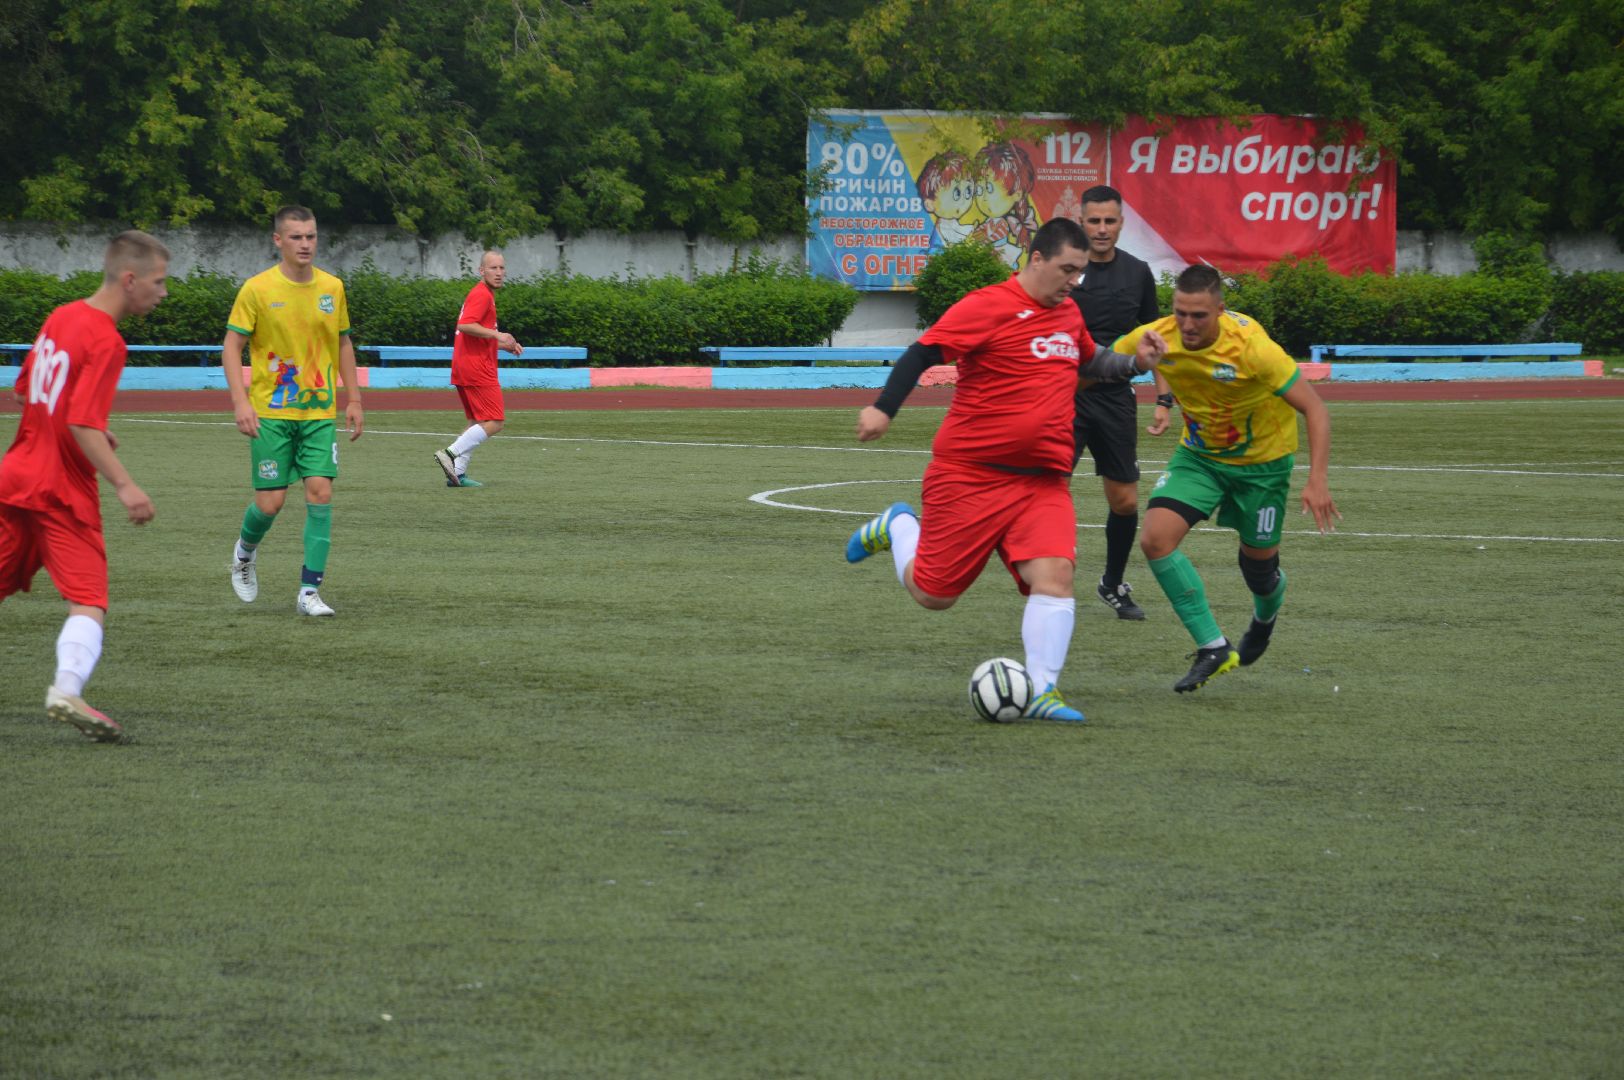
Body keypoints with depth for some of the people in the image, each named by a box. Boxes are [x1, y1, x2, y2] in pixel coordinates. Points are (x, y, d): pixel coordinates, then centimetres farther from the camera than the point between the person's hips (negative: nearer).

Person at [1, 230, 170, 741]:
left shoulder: (61, 317, 11)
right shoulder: (106, 341, -15)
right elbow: (82, 424, -23)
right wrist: (124, 485, -26)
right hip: (62, 489, -8)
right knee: (88, 600, -9)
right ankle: (67, 689, -29)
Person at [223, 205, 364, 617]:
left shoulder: (332, 288, 5)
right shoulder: (257, 289, -6)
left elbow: (343, 343, 16)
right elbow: (233, 345, -5)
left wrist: (354, 400, 12)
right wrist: (241, 402, -15)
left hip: (320, 412, 3)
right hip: (270, 413, -3)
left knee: (320, 492, -10)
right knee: (270, 502, -3)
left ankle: (309, 591, -4)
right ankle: (245, 553, 31)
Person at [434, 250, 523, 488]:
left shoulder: (484, 294, 21)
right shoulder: (482, 295, -11)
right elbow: (465, 325, -25)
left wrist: (506, 345, 20)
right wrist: (497, 334, -25)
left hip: (465, 368, 10)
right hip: (476, 368, -10)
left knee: (477, 423, 15)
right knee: (494, 423, -11)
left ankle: (457, 473, 11)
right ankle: (450, 454, -16)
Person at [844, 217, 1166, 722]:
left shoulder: (1068, 314, 12)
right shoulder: (987, 307, -12)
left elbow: (1091, 358, 32)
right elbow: (921, 354, -13)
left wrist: (1133, 362, 14)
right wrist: (882, 409, -22)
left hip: (1043, 482, 5)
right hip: (969, 475, -5)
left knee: (1054, 576, -17)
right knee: (933, 594, 4)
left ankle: (1041, 692, -15)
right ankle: (899, 527, 34)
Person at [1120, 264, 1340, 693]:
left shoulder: (1250, 345, -31)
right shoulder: (1154, 338, -21)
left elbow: (1314, 409, -27)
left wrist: (1317, 481, -36)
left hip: (1262, 459, -3)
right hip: (1199, 454, 3)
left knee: (1258, 564, 9)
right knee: (1155, 539, -19)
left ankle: (1266, 613, 49)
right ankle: (1213, 648, -10)